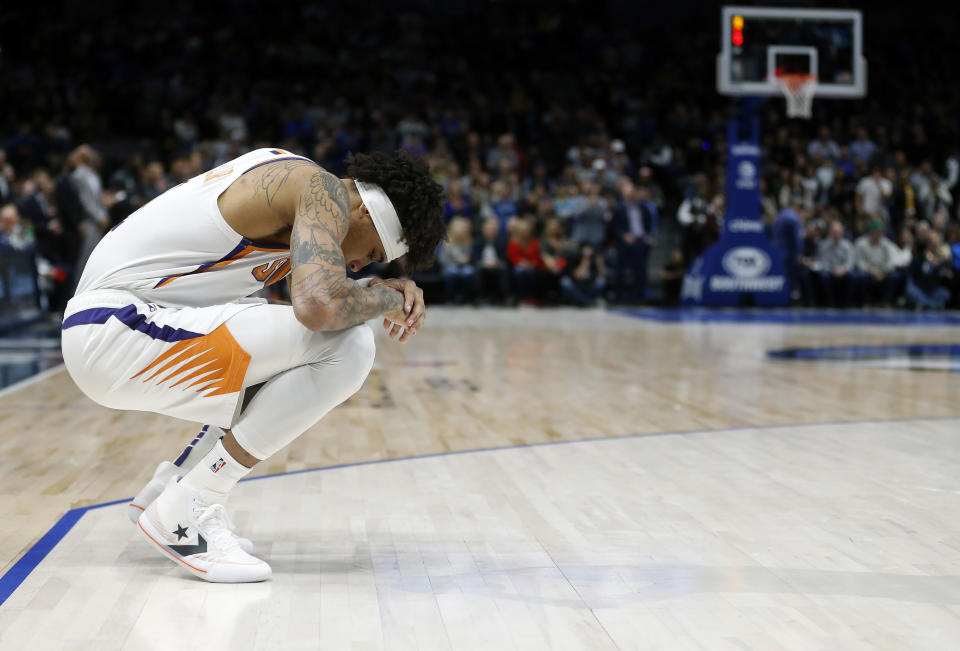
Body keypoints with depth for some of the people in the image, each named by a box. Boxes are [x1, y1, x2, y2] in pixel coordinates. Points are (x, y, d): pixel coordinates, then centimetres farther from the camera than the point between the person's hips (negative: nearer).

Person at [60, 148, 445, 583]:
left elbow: (314, 290, 29)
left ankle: (170, 484, 19)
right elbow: (318, 306, -29)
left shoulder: (294, 179, 18)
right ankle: (184, 513, -11)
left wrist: (390, 291, 11)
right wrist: (386, 299, -8)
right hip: (115, 331, -10)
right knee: (346, 347, -17)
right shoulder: (325, 190, -11)